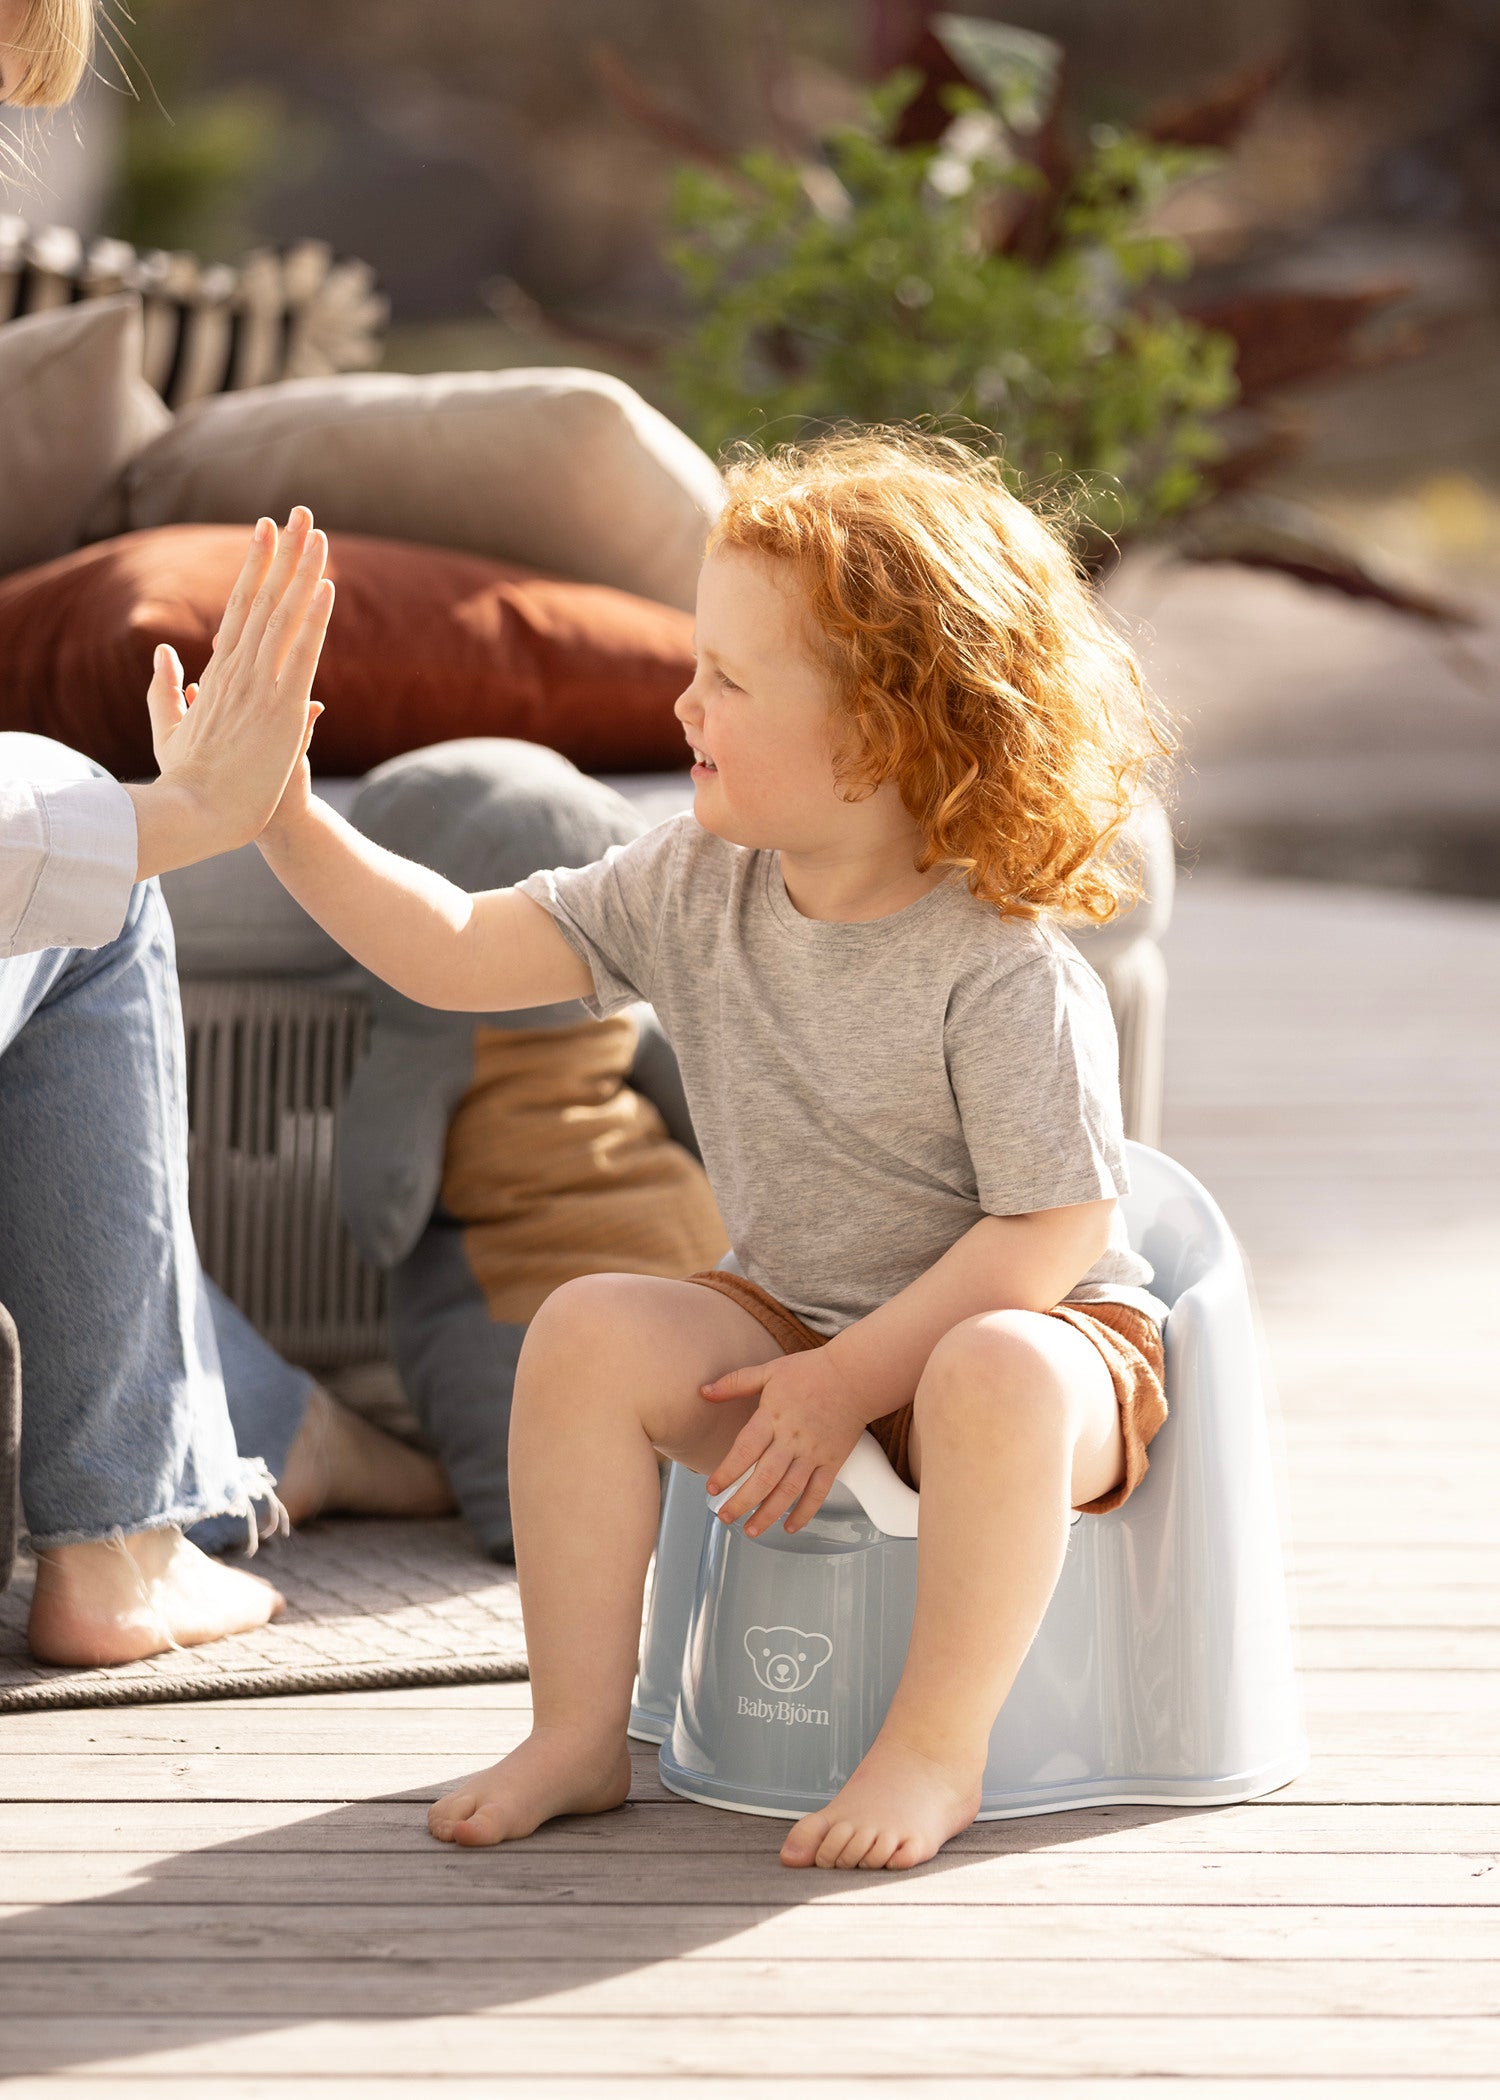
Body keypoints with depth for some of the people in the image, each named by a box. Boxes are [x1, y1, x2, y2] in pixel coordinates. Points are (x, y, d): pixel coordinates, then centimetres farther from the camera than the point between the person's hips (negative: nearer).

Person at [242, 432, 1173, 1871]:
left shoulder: (1007, 974, -24)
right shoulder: (693, 892, -4)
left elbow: (1051, 1232, -22)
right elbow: (457, 954, -2)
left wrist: (850, 1382, -22)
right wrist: (284, 821, -13)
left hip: (1029, 1329, -6)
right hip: (795, 1317, 6)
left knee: (996, 1378, -40)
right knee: (590, 1329, -18)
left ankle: (936, 1748, -23)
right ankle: (581, 1730, -10)